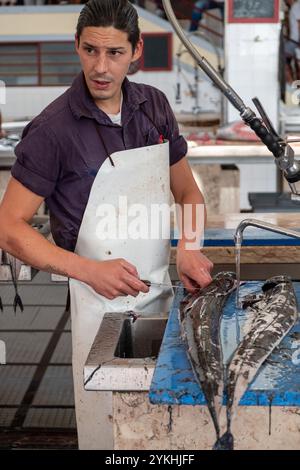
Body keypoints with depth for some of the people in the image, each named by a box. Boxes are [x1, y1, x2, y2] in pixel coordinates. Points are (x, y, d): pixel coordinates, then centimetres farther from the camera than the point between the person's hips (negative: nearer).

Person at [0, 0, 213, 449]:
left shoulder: (154, 106, 3)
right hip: (103, 304, -5)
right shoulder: (53, 129, -14)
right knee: (109, 430, 6)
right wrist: (90, 271, -24)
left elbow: (187, 193, 14)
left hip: (162, 294, 5)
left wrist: (188, 247, -7)